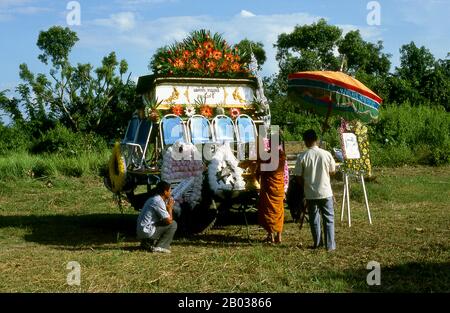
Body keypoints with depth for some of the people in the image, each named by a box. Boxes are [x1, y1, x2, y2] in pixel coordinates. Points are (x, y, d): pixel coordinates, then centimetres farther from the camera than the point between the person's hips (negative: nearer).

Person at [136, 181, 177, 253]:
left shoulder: (153, 199, 15)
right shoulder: (159, 202, -16)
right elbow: (169, 220, -15)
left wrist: (168, 207, 8)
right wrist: (170, 208, 0)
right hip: (147, 232, -9)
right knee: (173, 224, -6)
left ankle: (147, 243, 16)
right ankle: (160, 247, -7)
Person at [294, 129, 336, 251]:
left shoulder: (302, 157, -11)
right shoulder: (326, 154, -8)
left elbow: (299, 178, -6)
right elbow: (333, 171, 4)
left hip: (310, 194, 0)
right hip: (325, 192, 0)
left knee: (314, 219, 14)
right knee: (329, 219, 9)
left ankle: (317, 243, 22)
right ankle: (330, 245, 8)